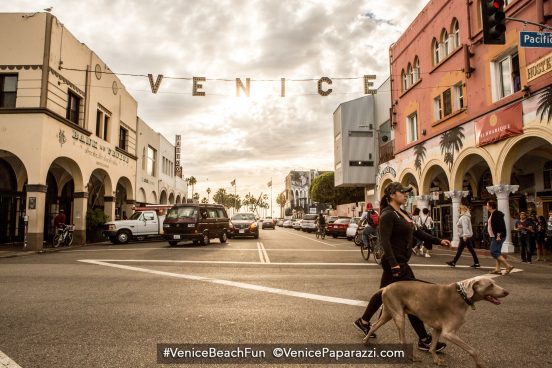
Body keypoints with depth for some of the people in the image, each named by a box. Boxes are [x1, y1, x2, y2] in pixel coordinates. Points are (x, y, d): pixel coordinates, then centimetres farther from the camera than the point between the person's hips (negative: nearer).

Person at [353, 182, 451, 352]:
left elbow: (417, 232, 18)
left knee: (384, 293, 19)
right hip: (396, 263, -10)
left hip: (398, 262, 10)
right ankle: (424, 340, 9)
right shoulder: (388, 215, -16)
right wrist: (394, 264, -30)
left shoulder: (403, 213, 13)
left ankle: (363, 321, 34)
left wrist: (439, 241, 11)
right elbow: (385, 241, -24)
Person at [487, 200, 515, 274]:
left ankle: (508, 266, -11)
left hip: (498, 237, -11)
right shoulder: (492, 214, 15)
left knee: (494, 252, -11)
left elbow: (500, 225, -24)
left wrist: (498, 235, -26)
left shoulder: (497, 214, -16)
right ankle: (497, 269, 14)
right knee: (497, 252, 11)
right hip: (494, 237, 11)